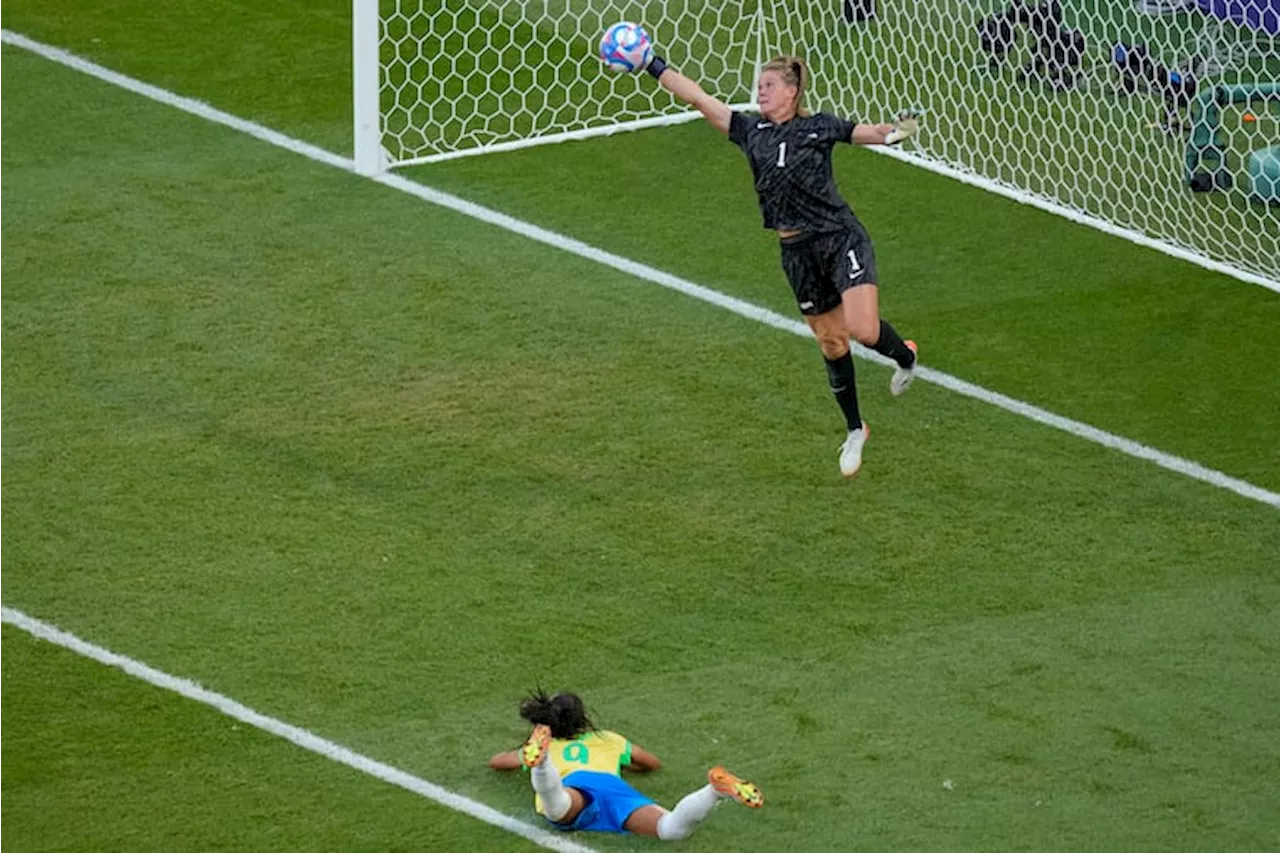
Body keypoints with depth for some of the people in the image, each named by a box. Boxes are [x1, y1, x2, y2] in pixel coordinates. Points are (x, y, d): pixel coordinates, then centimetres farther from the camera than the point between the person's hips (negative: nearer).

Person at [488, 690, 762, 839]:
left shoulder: (550, 746, 40)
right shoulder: (606, 740, 42)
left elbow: (495, 762, 55)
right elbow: (653, 763, 57)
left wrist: (524, 758, 73)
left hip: (571, 784, -1)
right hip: (613, 784, 1)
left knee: (558, 806, -40)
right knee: (671, 829, -26)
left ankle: (539, 757, -70)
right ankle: (716, 790, -53)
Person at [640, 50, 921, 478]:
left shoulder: (819, 127, 0)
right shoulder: (750, 130, 8)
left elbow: (865, 132, -6)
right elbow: (698, 98, 7)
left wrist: (896, 132, -28)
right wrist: (651, 65, 4)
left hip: (840, 239, -4)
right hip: (798, 253, 4)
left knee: (863, 330, -18)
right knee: (831, 343, 10)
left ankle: (904, 355, 17)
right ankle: (854, 431, 26)